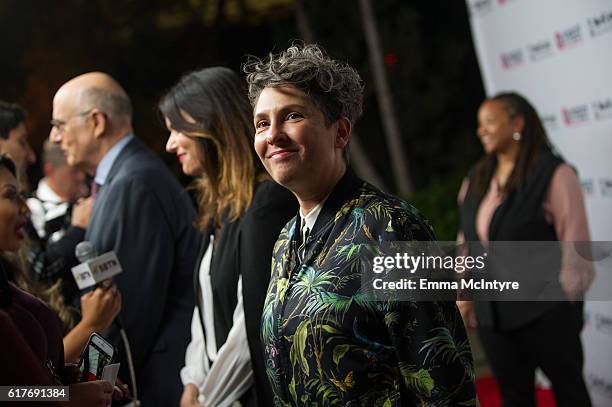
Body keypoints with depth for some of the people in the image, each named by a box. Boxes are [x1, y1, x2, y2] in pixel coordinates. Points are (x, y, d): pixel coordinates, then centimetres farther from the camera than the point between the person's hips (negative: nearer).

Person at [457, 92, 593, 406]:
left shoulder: (553, 173, -11)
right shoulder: (476, 179, 8)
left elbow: (575, 243, -12)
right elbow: (467, 242, 13)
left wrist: (563, 301, -11)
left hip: (544, 311, -5)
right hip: (492, 313, 6)